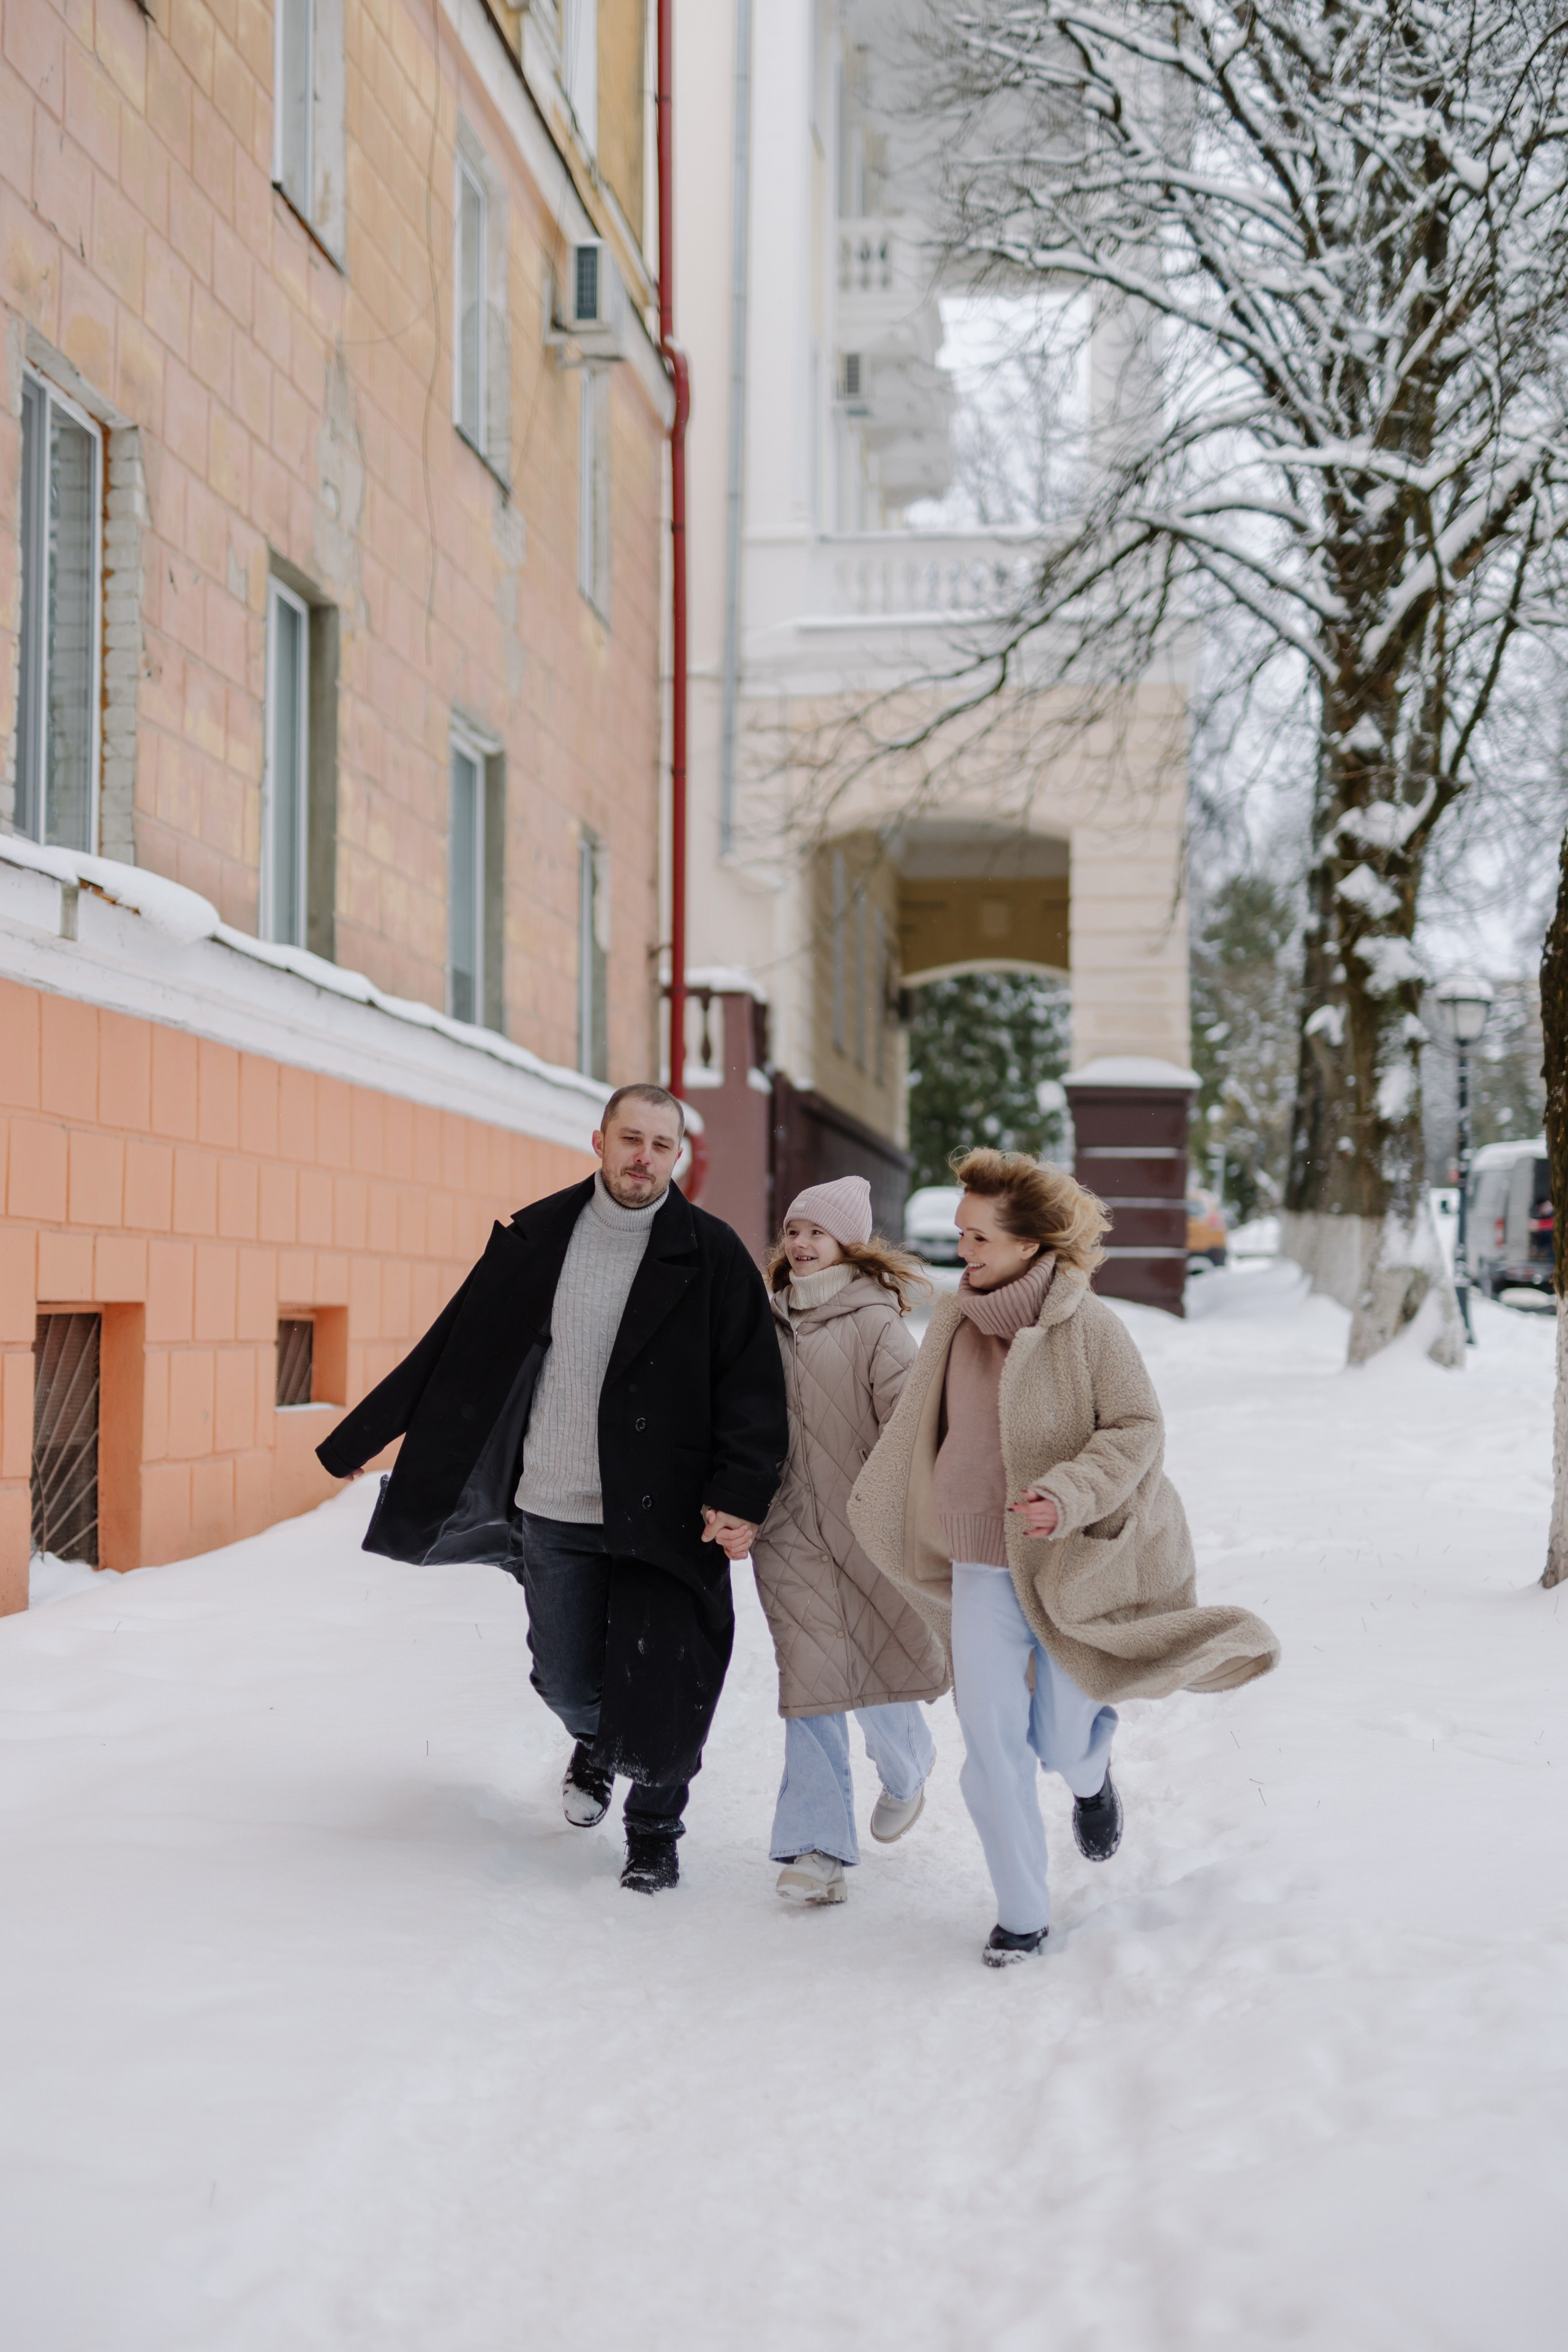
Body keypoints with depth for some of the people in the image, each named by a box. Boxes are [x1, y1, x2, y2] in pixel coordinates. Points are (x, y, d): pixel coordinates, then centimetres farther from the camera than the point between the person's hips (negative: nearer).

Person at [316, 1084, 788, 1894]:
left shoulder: (711, 1257, -4)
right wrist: (360, 1437, 10)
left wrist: (741, 1494, -19)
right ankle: (596, 1746, 49)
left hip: (661, 1516, -2)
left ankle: (654, 1833, 25)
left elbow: (751, 1387, -6)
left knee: (657, 1691, -2)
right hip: (551, 1511, 3)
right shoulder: (535, 1240, 3)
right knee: (566, 1681, 12)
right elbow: (456, 1353, 9)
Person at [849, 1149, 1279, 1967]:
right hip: (980, 1568, 3)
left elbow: (1138, 1432, -13)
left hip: (1071, 1566, -3)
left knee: (1061, 1744, 8)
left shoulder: (1090, 1325, -16)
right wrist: (879, 1498, 25)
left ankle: (1093, 1773, 48)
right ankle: (1021, 1915, 11)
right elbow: (918, 1426, 15)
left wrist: (1065, 1495, -26)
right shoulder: (954, 1323, -1)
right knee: (990, 1744, -4)